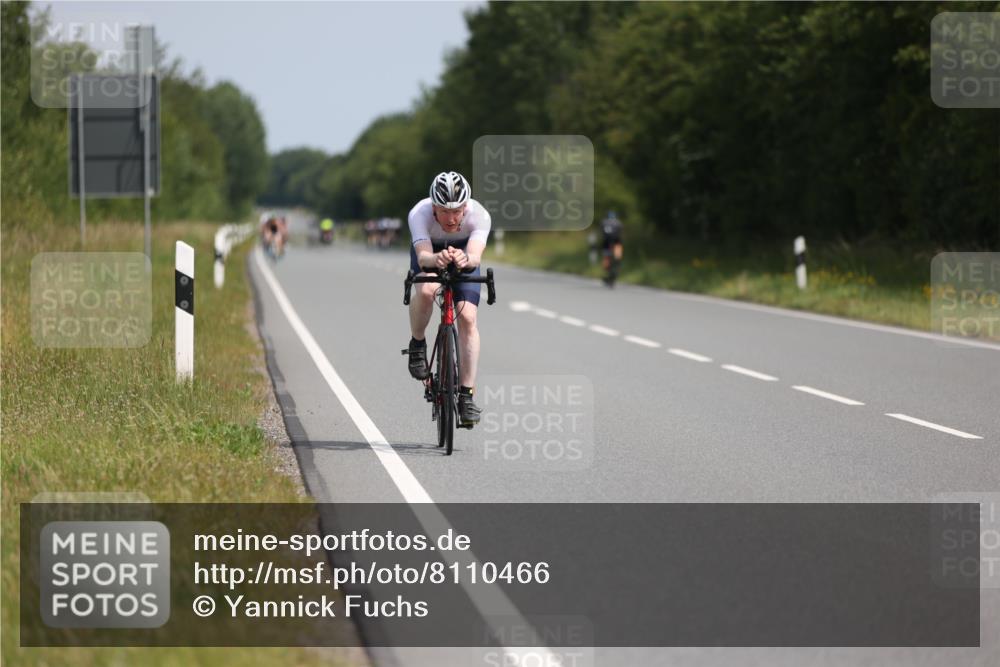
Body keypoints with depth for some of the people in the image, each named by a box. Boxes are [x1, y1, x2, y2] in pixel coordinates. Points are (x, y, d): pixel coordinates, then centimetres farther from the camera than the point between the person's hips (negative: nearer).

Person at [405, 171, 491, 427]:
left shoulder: (479, 215, -35)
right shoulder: (419, 214, -37)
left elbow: (476, 257, -48)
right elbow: (423, 256, -48)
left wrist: (465, 259, -72)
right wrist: (437, 259, -71)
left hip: (463, 253, 1)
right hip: (429, 251, -1)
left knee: (468, 317, -17)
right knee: (426, 290, -34)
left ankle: (467, 395, -12)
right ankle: (417, 345, -5)